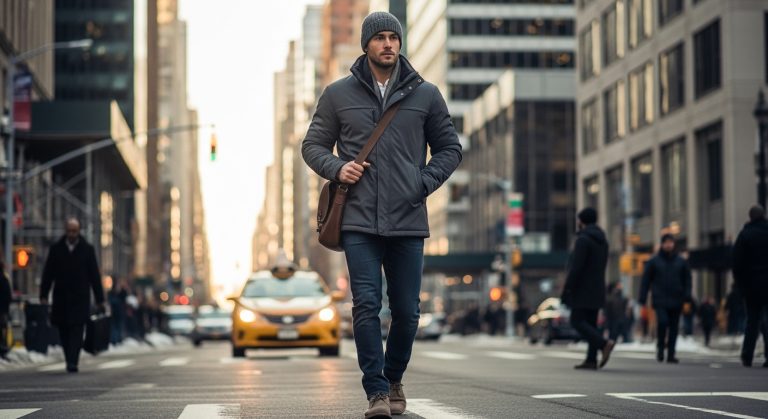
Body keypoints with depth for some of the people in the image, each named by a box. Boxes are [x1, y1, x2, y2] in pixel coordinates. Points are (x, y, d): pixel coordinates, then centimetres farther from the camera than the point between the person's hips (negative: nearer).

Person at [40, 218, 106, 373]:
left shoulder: (87, 249, 5)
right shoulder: (56, 248, 7)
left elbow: (95, 275, 5)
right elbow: (48, 273, 7)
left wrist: (100, 299, 2)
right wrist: (43, 296, 0)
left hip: (80, 298, -2)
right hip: (61, 298, 2)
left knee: (76, 331, -11)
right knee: (64, 331, 3)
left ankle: (72, 362, -15)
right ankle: (71, 361, 15)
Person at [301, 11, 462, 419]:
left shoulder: (425, 94, 8)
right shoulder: (338, 94, 7)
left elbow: (450, 148, 15)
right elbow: (313, 144, 14)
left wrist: (424, 182, -1)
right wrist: (336, 168, -6)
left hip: (408, 220, 1)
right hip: (359, 221, -1)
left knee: (407, 311, 6)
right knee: (366, 306, -10)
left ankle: (394, 380, 28)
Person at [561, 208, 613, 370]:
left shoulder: (583, 239, -15)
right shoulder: (602, 240, 12)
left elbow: (576, 267, -20)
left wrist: (567, 288, -16)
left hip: (582, 290, -8)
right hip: (597, 290, 8)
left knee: (577, 321, -6)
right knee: (590, 323, 8)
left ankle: (604, 344, -21)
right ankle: (591, 360, 3)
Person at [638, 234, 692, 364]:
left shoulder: (681, 262, 11)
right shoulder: (654, 261, 5)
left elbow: (687, 280, 12)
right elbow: (646, 280, 5)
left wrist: (687, 296, -2)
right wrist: (642, 299, -2)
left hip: (676, 301, 3)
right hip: (660, 300, -3)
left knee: (674, 328, 3)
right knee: (662, 321, -20)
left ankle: (671, 354, 9)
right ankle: (660, 348, -2)